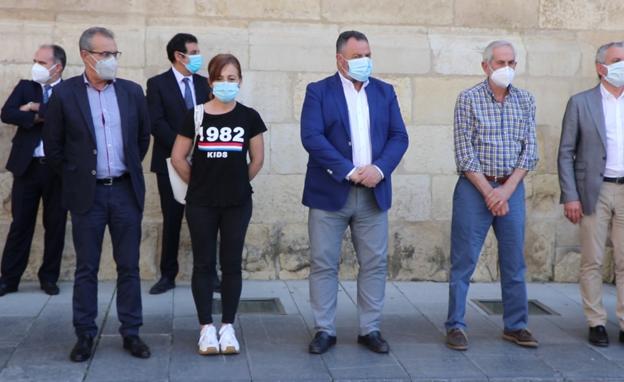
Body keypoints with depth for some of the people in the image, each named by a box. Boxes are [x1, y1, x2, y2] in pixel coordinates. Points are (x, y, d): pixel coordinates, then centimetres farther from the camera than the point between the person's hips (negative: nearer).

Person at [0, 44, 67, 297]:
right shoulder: (25, 87, 9)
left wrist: (36, 108, -12)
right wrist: (39, 117, -15)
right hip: (27, 166, 2)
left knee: (55, 225, 7)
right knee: (20, 224, 6)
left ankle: (49, 277, 19)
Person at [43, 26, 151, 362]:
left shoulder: (132, 92, 3)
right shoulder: (64, 94, -5)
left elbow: (143, 136, 16)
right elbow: (53, 146, 2)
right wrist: (75, 176, 4)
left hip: (126, 191, 2)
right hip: (87, 194, -2)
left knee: (129, 267, 6)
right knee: (86, 269, 5)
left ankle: (131, 333, 15)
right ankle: (85, 335, 15)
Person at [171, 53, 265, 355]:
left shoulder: (248, 117, -1)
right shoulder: (195, 116, -3)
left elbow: (257, 160, 8)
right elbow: (178, 157, 3)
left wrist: (237, 182, 11)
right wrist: (199, 182, 8)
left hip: (237, 203, 1)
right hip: (201, 204, -1)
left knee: (231, 264, 6)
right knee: (204, 264, 4)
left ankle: (227, 327, 15)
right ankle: (206, 327, 12)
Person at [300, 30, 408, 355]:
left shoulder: (384, 92, 12)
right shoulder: (319, 91, 0)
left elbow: (399, 137, 6)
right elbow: (311, 137, -11)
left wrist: (379, 168, -12)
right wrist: (349, 171, -17)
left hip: (374, 193, 3)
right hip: (330, 192, -3)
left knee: (375, 264, 5)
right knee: (323, 264, 1)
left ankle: (370, 329, 16)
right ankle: (325, 330, 11)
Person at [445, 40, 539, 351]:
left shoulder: (525, 101, 7)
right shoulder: (468, 99, -3)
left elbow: (529, 151, 3)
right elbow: (464, 153, -8)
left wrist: (506, 190, -8)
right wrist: (488, 192, -12)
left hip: (512, 188, 3)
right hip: (474, 187, -3)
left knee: (514, 261, 8)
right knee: (463, 261, 0)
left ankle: (515, 325, 19)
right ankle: (455, 326, 9)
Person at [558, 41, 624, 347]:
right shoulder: (581, 103, 2)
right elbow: (566, 153, -1)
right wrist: (570, 197, -8)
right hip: (595, 192, -2)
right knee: (592, 262, 4)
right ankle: (596, 323, 13)